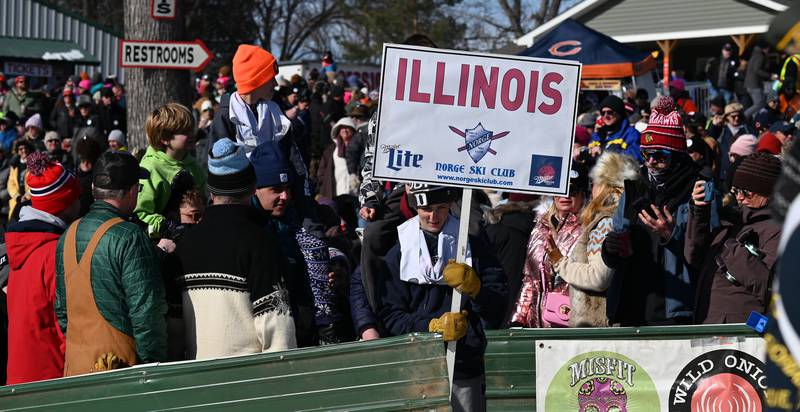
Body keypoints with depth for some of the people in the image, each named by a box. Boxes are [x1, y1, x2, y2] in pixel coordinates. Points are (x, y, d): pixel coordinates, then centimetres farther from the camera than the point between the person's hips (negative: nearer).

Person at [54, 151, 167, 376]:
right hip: (123, 365, -7)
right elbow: (147, 312, -16)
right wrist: (154, 366, -9)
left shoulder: (67, 237, 9)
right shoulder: (130, 237, -14)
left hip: (75, 367, 7)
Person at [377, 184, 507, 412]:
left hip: (466, 369, 0)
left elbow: (497, 307, 6)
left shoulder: (473, 247, 10)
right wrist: (433, 326, -12)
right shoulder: (398, 255, 9)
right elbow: (390, 316, 1)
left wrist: (474, 287, -13)